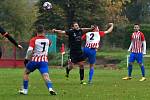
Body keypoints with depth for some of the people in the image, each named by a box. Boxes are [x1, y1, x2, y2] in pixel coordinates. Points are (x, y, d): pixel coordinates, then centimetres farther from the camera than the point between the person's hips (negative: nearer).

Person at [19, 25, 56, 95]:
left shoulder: (33, 40, -5)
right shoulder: (47, 40, 7)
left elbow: (30, 50, -17)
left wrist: (26, 59, -5)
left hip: (34, 60, -2)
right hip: (44, 61, 2)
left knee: (26, 73, 21)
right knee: (46, 76, -9)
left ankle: (25, 90, 22)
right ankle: (50, 88, -36)